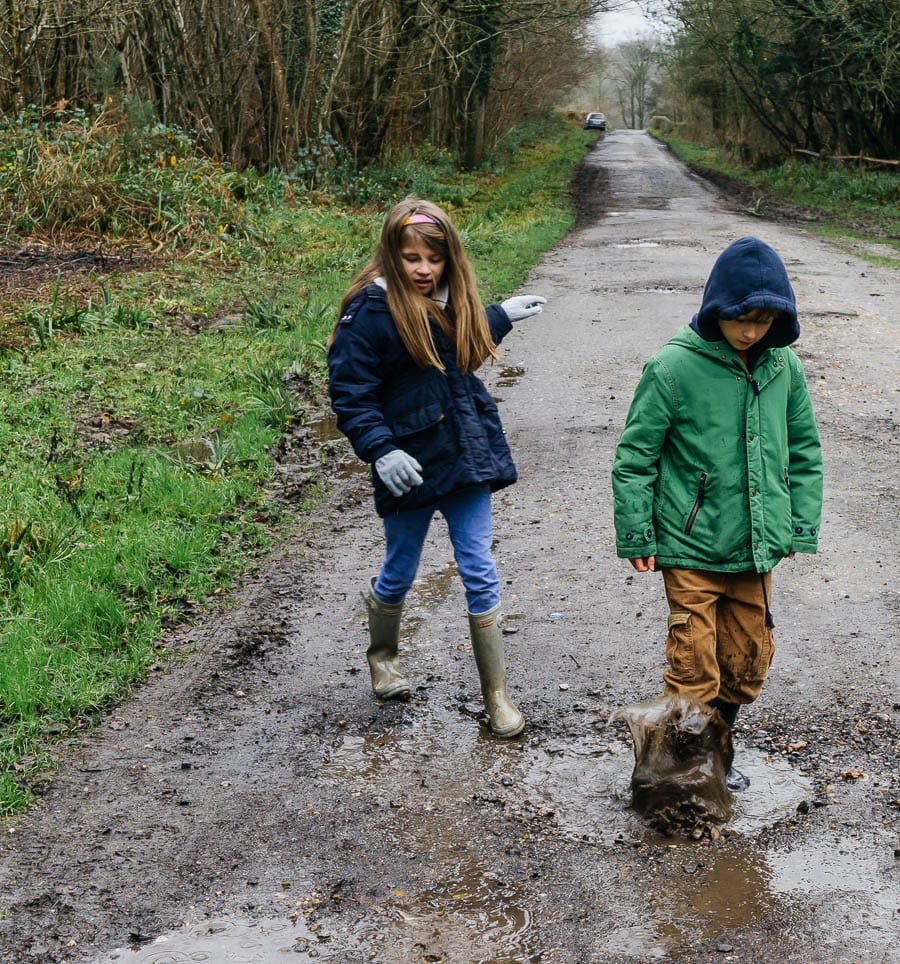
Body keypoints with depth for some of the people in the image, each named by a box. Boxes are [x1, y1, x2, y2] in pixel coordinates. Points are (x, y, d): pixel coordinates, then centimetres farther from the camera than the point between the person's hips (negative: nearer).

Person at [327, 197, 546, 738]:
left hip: (465, 452, 5)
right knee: (400, 573, 13)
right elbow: (349, 393, -15)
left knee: (480, 575, 5)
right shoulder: (370, 309, -15)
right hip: (411, 463, -5)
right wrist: (380, 450, -26)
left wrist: (501, 316, 30)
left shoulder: (449, 300, 6)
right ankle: (383, 653, 45)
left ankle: (497, 695, 14)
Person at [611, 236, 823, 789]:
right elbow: (635, 456, -7)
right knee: (694, 667, -1)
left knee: (749, 661, 15)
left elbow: (804, 452, 13)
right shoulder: (674, 368, -13)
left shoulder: (783, 367, 2)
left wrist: (801, 526, 8)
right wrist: (636, 536, -7)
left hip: (757, 551, 5)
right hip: (692, 551, -5)